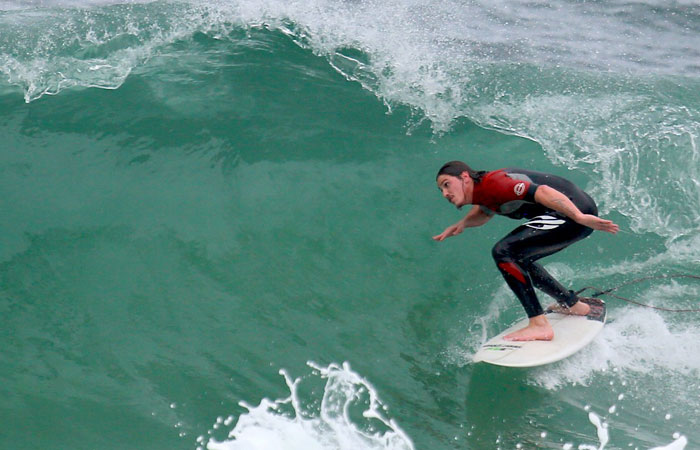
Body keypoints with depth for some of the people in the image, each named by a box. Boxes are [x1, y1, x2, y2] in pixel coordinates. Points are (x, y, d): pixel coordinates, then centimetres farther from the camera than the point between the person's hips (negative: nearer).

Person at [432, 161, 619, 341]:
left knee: (504, 252, -18)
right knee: (517, 259, 24)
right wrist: (463, 223, 13)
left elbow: (541, 192, -27)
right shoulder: (482, 192, 13)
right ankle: (574, 305, 35)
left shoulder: (491, 184, -17)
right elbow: (484, 213, 34)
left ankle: (539, 325, -18)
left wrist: (580, 217, -33)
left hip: (576, 209, -11)